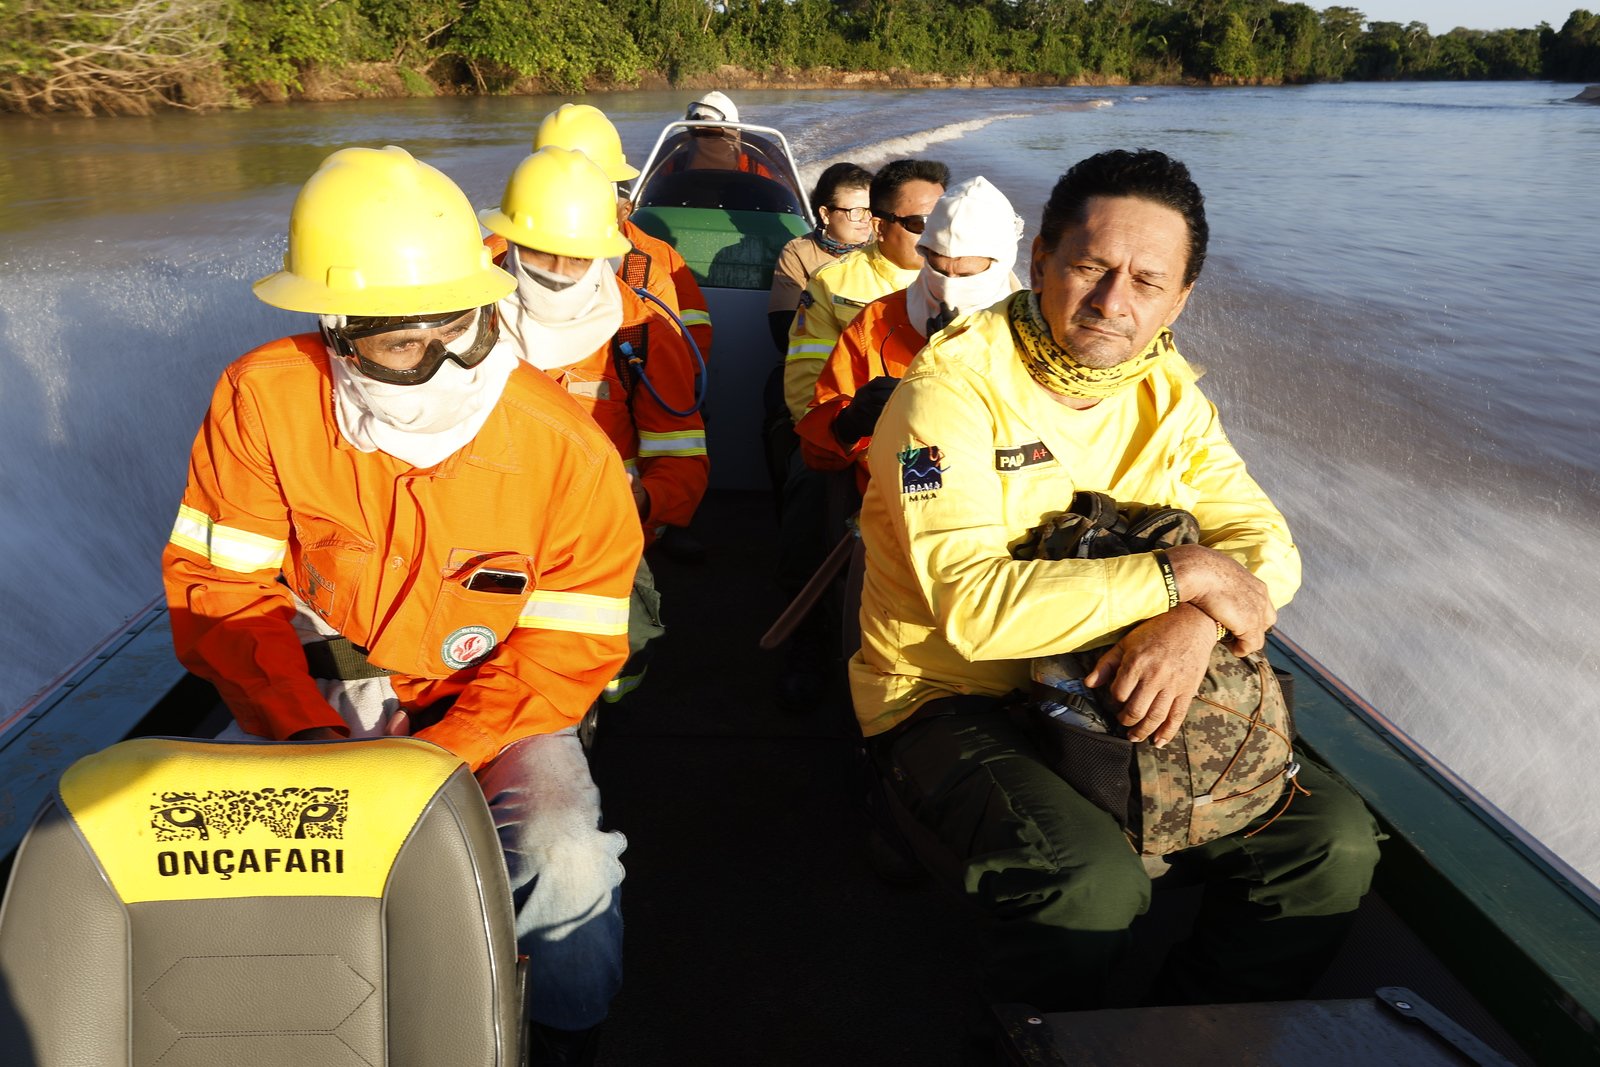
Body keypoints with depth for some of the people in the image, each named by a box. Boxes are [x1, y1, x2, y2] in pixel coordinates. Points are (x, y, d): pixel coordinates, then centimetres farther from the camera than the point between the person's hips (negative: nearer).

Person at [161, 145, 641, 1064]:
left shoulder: (566, 447, -20)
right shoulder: (263, 401, -15)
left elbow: (569, 648, -13)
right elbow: (215, 584, -9)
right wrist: (307, 728, -23)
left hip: (492, 703, -2)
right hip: (319, 700, 3)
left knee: (568, 870, -25)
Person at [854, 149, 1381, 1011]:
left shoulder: (1166, 390, 3)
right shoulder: (955, 385, -19)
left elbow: (1264, 544, -1)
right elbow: (973, 604, -29)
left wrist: (1194, 624, -24)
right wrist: (1182, 574, -25)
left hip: (1117, 687, 6)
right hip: (951, 698, -6)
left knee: (1333, 841, -3)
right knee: (1089, 882, -31)